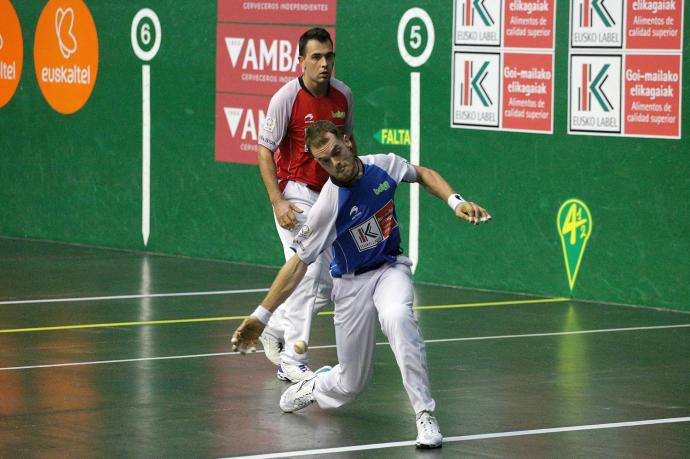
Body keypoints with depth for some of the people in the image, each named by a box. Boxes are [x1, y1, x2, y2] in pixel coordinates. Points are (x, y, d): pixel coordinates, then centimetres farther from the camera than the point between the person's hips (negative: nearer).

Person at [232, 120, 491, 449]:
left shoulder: (383, 165, -13)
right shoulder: (329, 206, -23)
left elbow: (422, 174, 10)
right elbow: (298, 263, -18)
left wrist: (455, 202, -6)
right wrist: (260, 316, -22)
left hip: (391, 268, 2)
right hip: (352, 283, -2)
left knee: (397, 317, -35)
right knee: (351, 384, 2)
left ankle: (425, 415, -33)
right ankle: (310, 388, 40)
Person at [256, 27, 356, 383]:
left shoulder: (343, 95, 2)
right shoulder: (287, 98, -14)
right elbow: (264, 150, -12)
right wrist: (277, 202, -19)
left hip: (328, 195, 6)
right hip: (295, 195, -6)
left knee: (327, 285, 8)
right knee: (308, 272, -15)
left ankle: (275, 329, 30)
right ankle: (292, 362, -8)